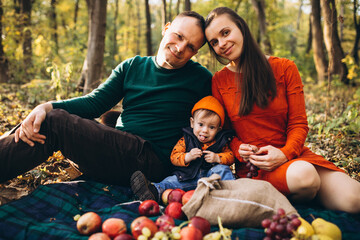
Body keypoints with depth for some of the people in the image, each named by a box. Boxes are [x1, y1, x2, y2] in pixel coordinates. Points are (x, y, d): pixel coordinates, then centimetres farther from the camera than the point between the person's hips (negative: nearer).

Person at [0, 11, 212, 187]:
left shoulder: (200, 78, 3)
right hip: (116, 149, 6)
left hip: (152, 162, -5)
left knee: (56, 122, -21)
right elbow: (95, 102, 8)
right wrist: (46, 107, -8)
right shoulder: (132, 67, 14)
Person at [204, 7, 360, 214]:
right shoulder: (219, 81, 4)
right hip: (252, 166, -1)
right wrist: (238, 149, -13)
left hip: (293, 155, 2)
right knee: (303, 174, -35)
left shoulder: (285, 68, 4)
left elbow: (298, 124, 2)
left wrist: (285, 153, -18)